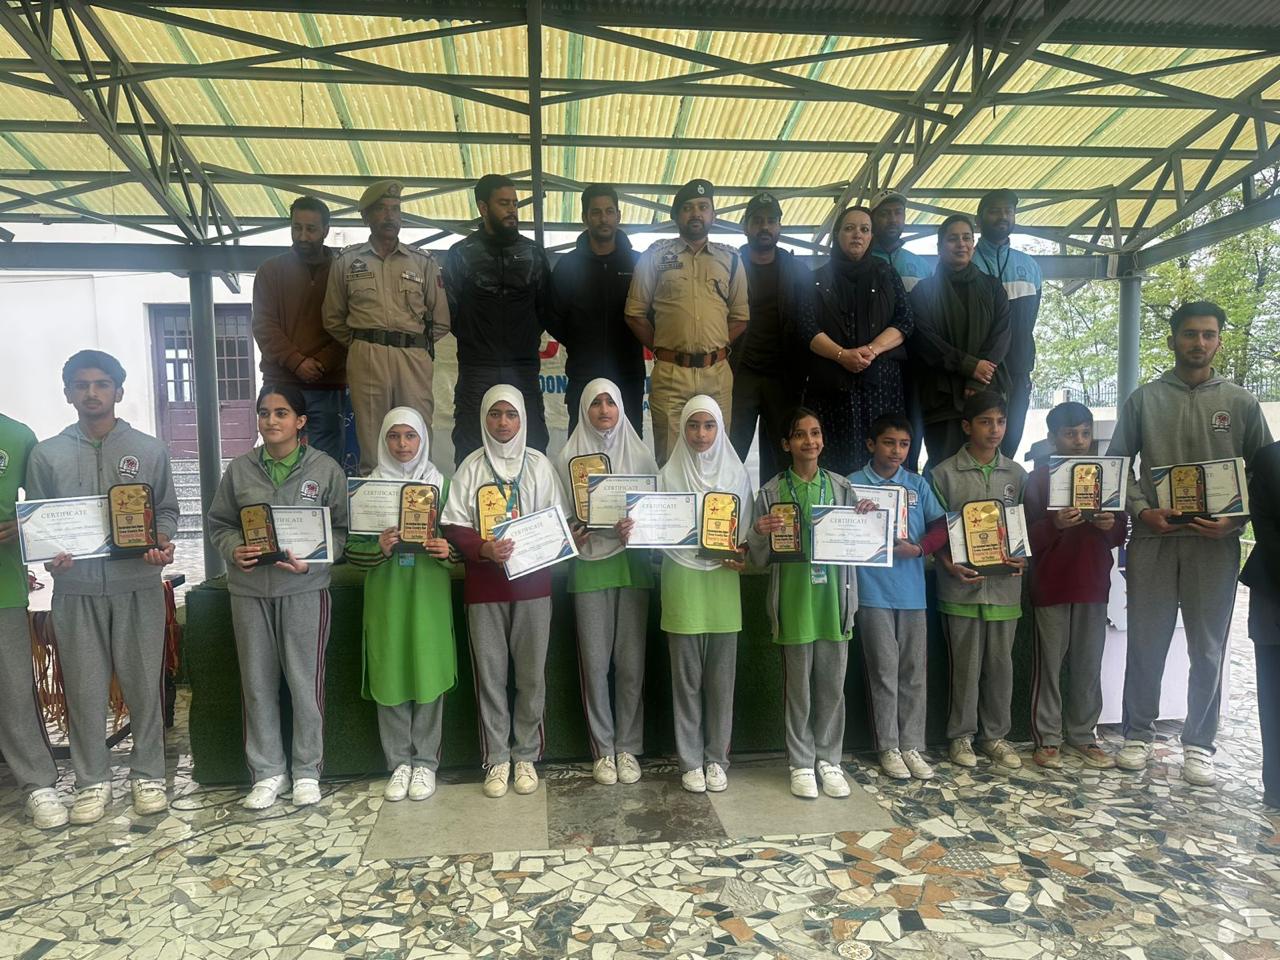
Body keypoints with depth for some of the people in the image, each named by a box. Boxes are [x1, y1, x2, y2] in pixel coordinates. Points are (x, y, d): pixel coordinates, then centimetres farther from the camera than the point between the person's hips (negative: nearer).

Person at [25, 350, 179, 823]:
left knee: (144, 683, 6)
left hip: (138, 585, 0)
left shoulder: (149, 449, 5)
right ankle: (92, 780, 23)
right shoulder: (46, 455, 6)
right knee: (84, 687, 7)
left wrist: (162, 543, -11)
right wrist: (51, 552, -11)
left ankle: (148, 774, 21)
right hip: (75, 588, 1)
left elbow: (167, 509, 8)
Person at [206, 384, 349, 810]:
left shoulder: (326, 469, -1)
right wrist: (234, 551, -8)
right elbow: (219, 523, 12)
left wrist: (311, 561, -15)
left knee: (305, 681, 4)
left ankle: (307, 771, 20)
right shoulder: (240, 468, 6)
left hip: (305, 588, -2)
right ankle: (267, 771, 24)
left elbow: (341, 530, -1)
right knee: (257, 683, 9)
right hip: (249, 589, 3)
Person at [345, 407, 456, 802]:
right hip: (385, 592, 1)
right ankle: (399, 762, 19)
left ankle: (425, 762, 16)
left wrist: (447, 550, -13)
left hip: (429, 592, 0)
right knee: (390, 674, 4)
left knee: (428, 673, 2)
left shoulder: (441, 483, 4)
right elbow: (351, 546, 1)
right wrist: (378, 548, -18)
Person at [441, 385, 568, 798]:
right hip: (484, 584, 0)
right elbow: (454, 524, 0)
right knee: (490, 673, 5)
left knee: (531, 673, 5)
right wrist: (484, 549, -18)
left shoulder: (539, 464, 5)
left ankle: (526, 754, 20)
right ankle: (497, 758, 17)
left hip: (532, 581, 0)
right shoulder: (471, 466, 4)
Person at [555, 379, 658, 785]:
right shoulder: (570, 457, 5)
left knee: (631, 660, 3)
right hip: (589, 565, -1)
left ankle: (627, 747, 17)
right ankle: (603, 749, 16)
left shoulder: (640, 455, 8)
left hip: (632, 563, 1)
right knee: (595, 661, 2)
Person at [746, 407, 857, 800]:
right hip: (794, 601, -2)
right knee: (798, 687, 7)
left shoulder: (842, 487, 6)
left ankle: (829, 760, 25)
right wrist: (759, 534, -18)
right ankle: (801, 763, 21)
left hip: (833, 598, 2)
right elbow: (760, 559, 2)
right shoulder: (772, 492, 0)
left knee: (832, 685, 10)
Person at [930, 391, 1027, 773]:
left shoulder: (1016, 474, 9)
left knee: (1000, 663, 10)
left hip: (1004, 584, 3)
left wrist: (1024, 559, -5)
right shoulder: (945, 473, -1)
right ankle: (962, 735, 19)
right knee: (965, 663, 5)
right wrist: (949, 564, -14)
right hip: (962, 583, -3)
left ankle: (995, 734, 25)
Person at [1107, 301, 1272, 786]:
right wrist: (1142, 510, -9)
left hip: (1214, 544, 1)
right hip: (1153, 539, 0)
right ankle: (1139, 734, 19)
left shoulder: (1241, 403, 8)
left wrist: (1234, 520, -8)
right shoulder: (1144, 399, 6)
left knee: (1208, 649, 6)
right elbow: (1115, 464, 6)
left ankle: (1198, 744, 19)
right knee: (1146, 643, 6)